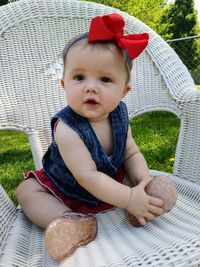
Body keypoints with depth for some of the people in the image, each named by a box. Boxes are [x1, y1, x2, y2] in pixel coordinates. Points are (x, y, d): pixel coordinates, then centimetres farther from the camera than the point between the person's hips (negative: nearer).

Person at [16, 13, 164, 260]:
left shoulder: (119, 116, -18)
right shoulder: (66, 129, -36)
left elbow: (131, 154, -8)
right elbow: (89, 177, -36)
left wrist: (142, 180, -28)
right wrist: (129, 199, -38)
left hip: (110, 179, 4)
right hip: (67, 189, -3)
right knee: (26, 191, -18)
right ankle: (70, 221, -35)